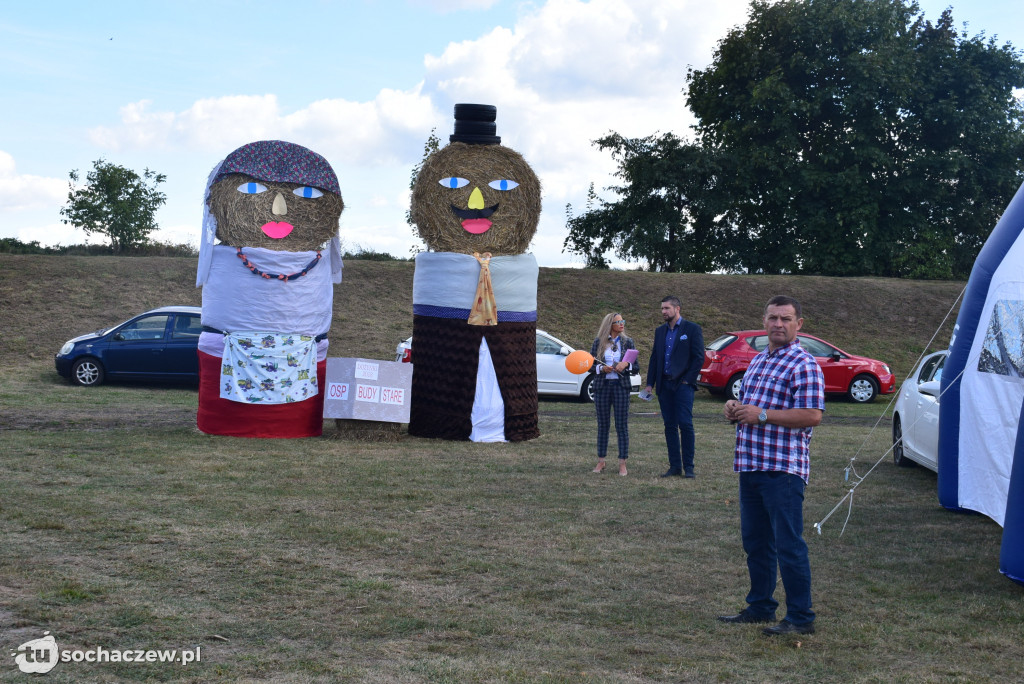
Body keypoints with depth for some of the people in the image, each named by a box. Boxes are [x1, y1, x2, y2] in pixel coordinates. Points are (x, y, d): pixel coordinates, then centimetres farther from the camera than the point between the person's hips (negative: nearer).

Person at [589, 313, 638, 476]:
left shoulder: (627, 342, 5)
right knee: (602, 424, 7)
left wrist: (626, 364, -14)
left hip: (621, 386, 0)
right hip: (602, 386, 0)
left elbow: (636, 367, 6)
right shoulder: (598, 342, 4)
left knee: (622, 425, -2)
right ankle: (601, 462, 16)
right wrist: (602, 368, -14)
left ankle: (622, 464, 2)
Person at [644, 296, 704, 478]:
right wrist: (650, 384, 9)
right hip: (664, 385, 5)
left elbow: (699, 358, -4)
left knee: (685, 424, -10)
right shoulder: (660, 331, 16)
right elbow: (654, 358, 17)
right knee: (670, 426, 5)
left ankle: (688, 466, -3)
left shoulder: (692, 329, -1)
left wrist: (687, 380, -10)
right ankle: (675, 466, 10)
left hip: (683, 384, -5)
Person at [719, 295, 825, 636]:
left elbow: (812, 415, -19)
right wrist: (735, 409, 5)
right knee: (755, 542, 15)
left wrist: (762, 415, -20)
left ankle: (800, 618, 2)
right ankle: (760, 607, 27)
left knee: (789, 545, -5)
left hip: (783, 469, -9)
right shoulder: (758, 360, 18)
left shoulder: (803, 365, -9)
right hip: (750, 465, 9)